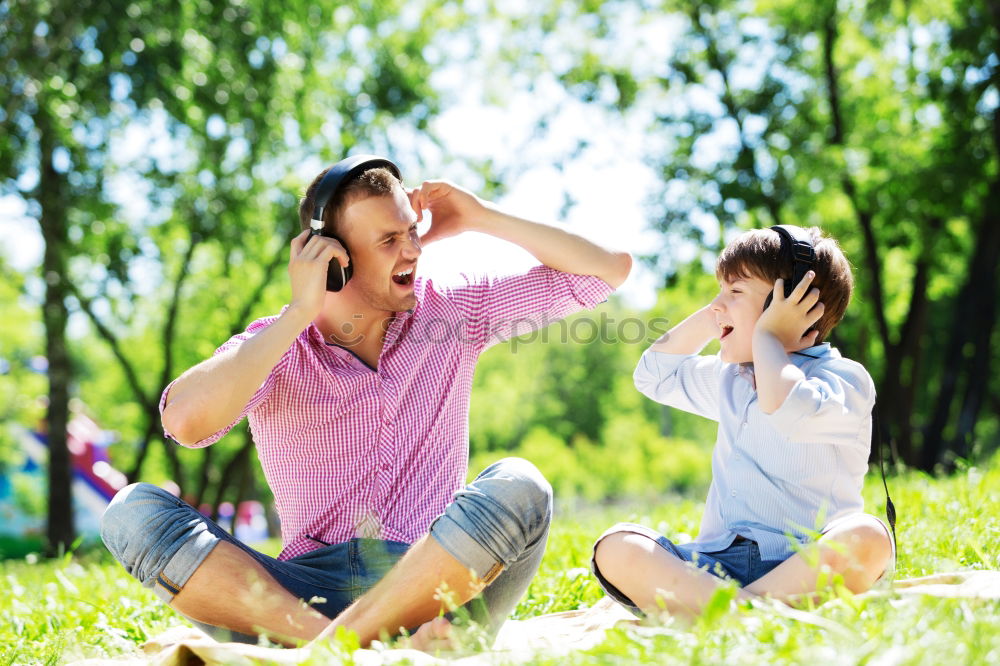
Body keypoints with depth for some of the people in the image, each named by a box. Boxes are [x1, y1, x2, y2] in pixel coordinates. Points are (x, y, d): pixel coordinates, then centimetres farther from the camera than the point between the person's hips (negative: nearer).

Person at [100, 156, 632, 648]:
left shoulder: (451, 309, 10)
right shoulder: (273, 349, 3)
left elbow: (608, 269, 12)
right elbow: (186, 420, -20)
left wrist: (481, 219, 5)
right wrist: (300, 311, -14)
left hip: (435, 590, 1)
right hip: (305, 593, 0)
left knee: (517, 487, -30)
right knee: (133, 511, -20)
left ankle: (330, 644, -31)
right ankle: (324, 637, -38)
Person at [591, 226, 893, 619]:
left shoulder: (845, 379, -3)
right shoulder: (730, 379, 22)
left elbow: (788, 410, -26)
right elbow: (655, 374, 38)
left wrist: (768, 336, -7)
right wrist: (710, 318, 22)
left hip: (805, 569, -5)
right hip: (713, 566, 6)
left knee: (866, 536, -38)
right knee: (616, 547, -20)